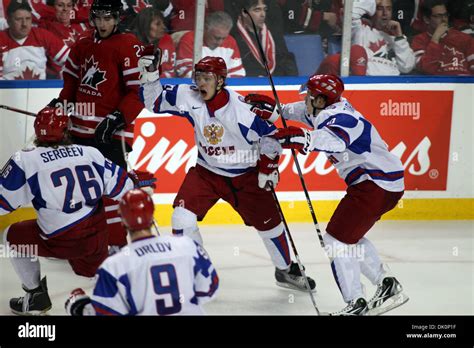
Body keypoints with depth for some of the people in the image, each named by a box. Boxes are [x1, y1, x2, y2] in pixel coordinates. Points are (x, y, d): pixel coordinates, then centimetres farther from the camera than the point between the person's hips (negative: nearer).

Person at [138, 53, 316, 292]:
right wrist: (150, 74, -23)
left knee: (269, 223, 8)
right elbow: (155, 101, -7)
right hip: (206, 172, 2)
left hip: (244, 177, -2)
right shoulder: (189, 98, -16)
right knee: (183, 216, -17)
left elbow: (269, 134, -11)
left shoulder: (242, 108, -25)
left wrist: (268, 167, -9)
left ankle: (286, 270, 34)